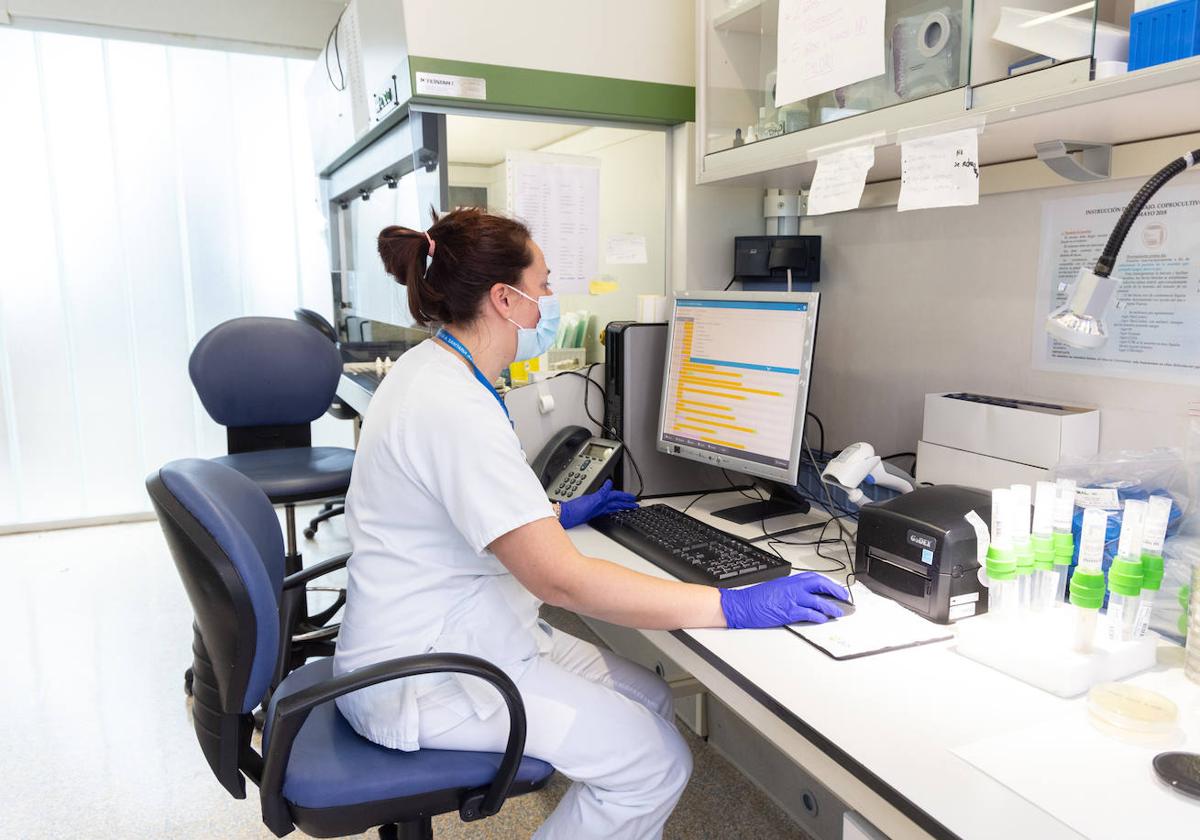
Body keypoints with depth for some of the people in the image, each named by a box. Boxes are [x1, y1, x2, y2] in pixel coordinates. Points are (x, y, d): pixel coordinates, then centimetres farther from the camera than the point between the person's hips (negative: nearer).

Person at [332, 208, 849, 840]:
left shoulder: (429, 367, 6)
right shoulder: (453, 409, -28)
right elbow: (559, 579, -32)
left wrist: (555, 515, 19)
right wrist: (734, 607, -28)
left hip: (456, 630, 10)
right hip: (418, 681, -10)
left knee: (652, 702, 7)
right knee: (656, 764, -11)